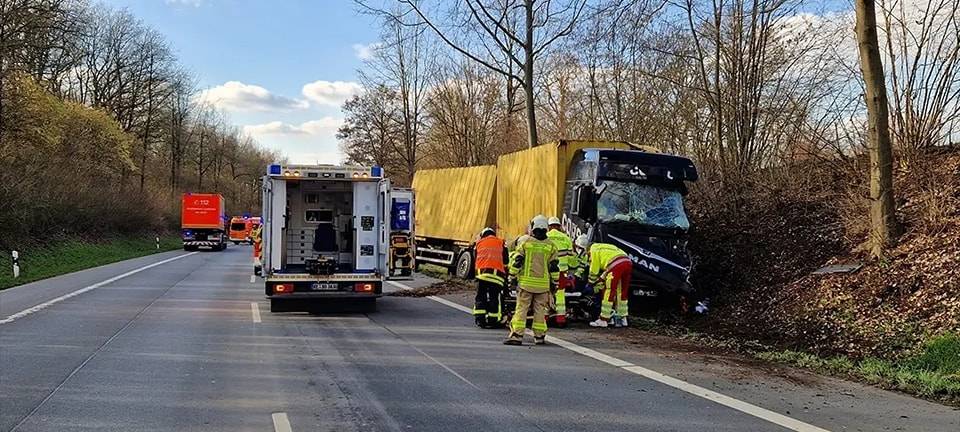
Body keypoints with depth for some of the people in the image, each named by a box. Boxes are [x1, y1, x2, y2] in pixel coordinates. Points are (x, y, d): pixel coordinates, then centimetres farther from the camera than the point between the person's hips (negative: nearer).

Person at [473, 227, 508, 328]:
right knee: (494, 298, 1)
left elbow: (475, 259, 20)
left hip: (481, 272, 2)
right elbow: (505, 261, 13)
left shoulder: (478, 243, 21)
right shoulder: (501, 243, 16)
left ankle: (479, 319, 3)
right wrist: (506, 275, 23)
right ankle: (492, 320, -1)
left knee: (480, 297, 8)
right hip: (496, 273, -2)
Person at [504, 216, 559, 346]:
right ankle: (539, 336, 11)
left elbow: (517, 261, -1)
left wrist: (513, 275, 9)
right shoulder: (551, 246, 4)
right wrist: (554, 283, 13)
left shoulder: (525, 242, -1)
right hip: (543, 284, 2)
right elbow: (554, 267, 5)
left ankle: (516, 335, -6)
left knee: (521, 308, 0)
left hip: (526, 282, -1)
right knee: (540, 310, 8)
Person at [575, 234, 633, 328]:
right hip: (628, 262, 9)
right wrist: (601, 279, 39)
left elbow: (594, 270, 8)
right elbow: (604, 267, 37)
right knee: (622, 293, 17)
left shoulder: (593, 249, 7)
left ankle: (603, 320, 1)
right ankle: (622, 319, 22)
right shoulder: (601, 247, 34)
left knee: (608, 293, -2)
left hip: (616, 265, -9)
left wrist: (590, 283, 20)